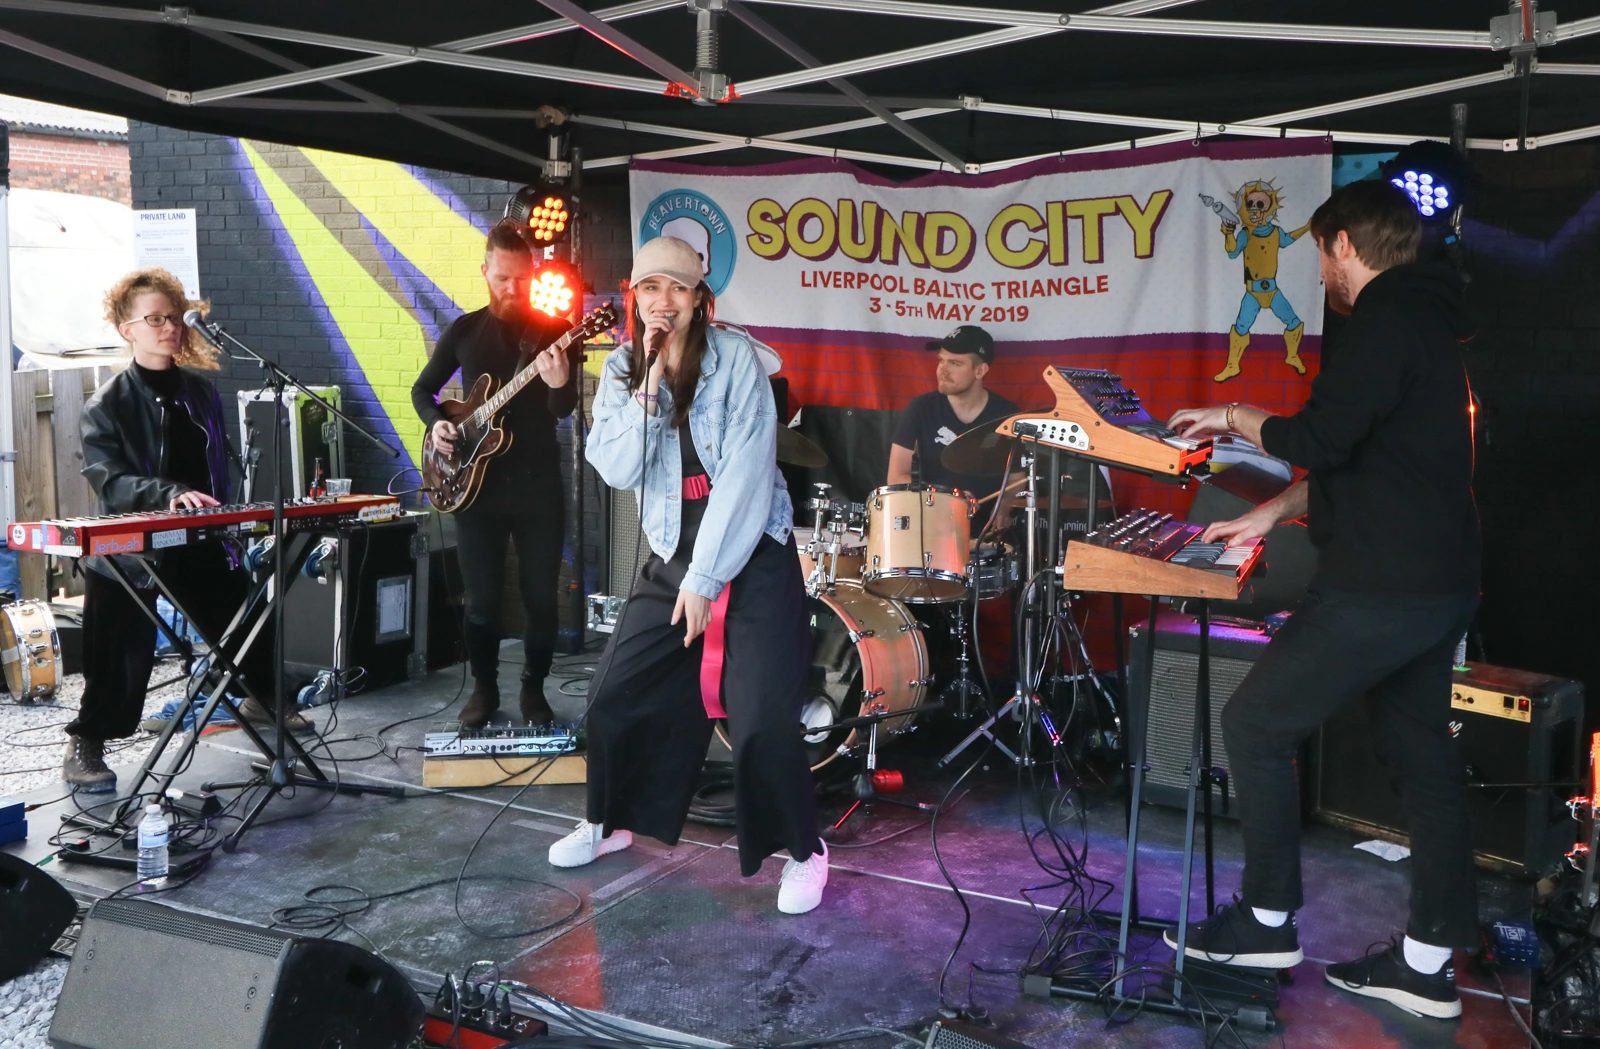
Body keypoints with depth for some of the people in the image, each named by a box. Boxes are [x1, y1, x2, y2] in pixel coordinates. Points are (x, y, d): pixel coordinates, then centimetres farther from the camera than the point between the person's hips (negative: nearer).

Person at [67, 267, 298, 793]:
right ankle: (85, 746, 11)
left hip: (198, 540, 6)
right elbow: (107, 481, -22)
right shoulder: (106, 406, -10)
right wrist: (169, 493, -37)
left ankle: (262, 698, 39)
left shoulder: (201, 393, 7)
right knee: (122, 657, -7)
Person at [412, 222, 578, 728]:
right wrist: (436, 422, -5)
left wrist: (559, 384, -34)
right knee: (481, 597, 6)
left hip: (537, 481, -1)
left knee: (540, 596, 3)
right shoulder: (464, 331, 5)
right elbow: (422, 388, 15)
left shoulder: (554, 332, -1)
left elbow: (565, 410, -11)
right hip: (475, 481, 1)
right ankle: (484, 687, 23)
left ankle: (534, 689, 19)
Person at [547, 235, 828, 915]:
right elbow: (617, 471, -6)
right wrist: (648, 384, -17)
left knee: (762, 717, -11)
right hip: (671, 556, 5)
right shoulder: (621, 370, 4)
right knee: (614, 694, 6)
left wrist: (707, 578, -16)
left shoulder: (735, 358, -10)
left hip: (753, 557, -5)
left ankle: (803, 851, 11)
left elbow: (747, 473, -15)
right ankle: (608, 822, 31)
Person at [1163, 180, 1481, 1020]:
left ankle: (1267, 921, 10)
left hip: (1382, 586, -10)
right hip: (1438, 580, 10)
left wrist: (1236, 417, -4)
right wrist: (1274, 513, 22)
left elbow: (1321, 439, -22)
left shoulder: (1387, 319, -14)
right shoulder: (1428, 319, 18)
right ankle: (1428, 963, 19)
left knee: (1255, 726, 0)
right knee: (1420, 754, 12)